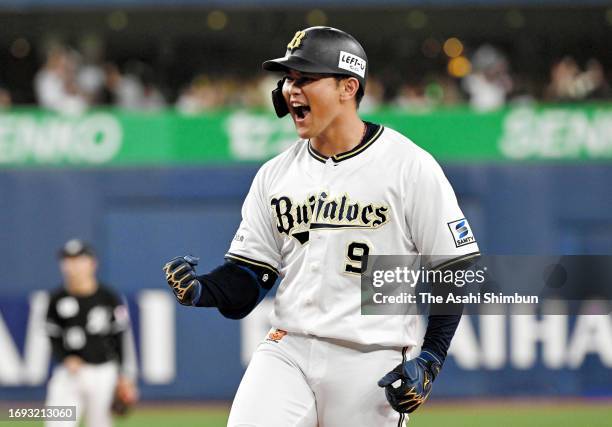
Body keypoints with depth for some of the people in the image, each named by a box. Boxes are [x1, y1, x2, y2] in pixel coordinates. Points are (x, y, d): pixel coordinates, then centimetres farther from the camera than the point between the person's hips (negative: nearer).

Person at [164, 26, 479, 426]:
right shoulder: (275, 174, 11)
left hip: (372, 363, -4)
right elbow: (248, 275, 11)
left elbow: (457, 268, -3)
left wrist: (430, 360, -11)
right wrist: (200, 290, -11)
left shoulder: (409, 165, -5)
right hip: (286, 349, 4)